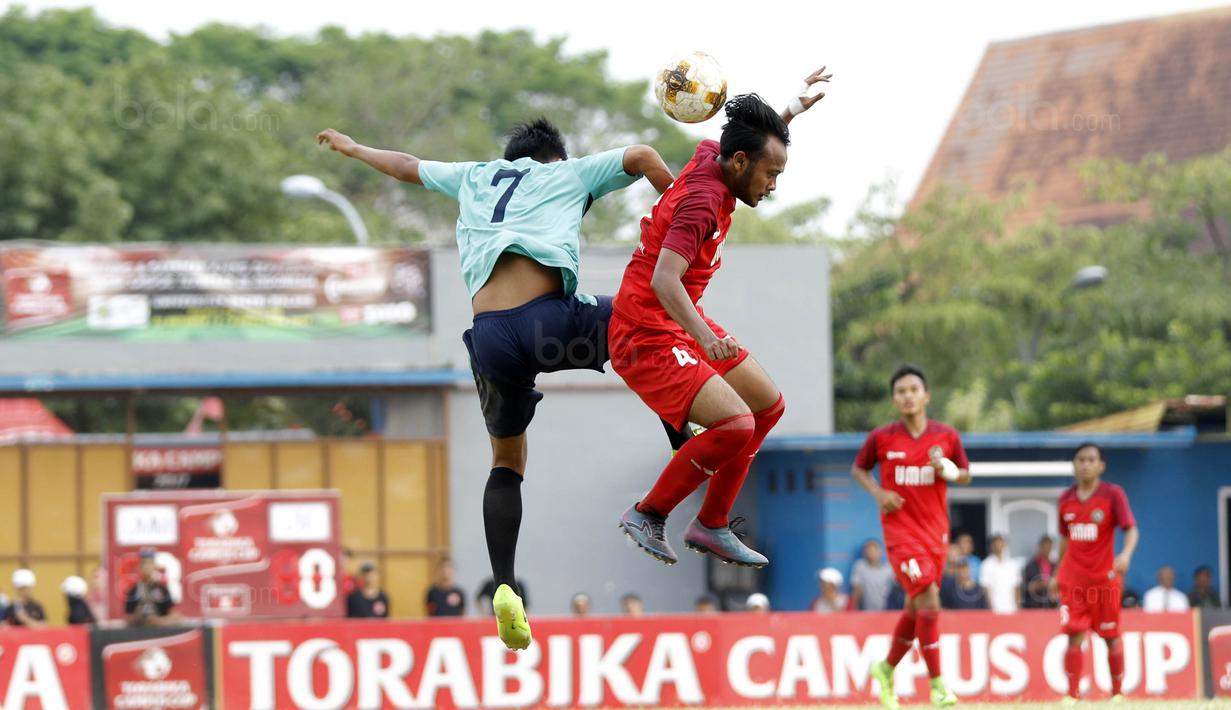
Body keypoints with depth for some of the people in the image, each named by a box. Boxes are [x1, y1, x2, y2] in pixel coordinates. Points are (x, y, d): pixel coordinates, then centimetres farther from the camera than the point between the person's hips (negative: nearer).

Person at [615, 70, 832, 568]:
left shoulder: (710, 156, 3)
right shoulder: (704, 200, -24)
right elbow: (664, 279, -37)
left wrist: (793, 111, 22)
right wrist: (706, 338, -49)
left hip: (685, 325, 10)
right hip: (647, 337, -10)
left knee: (768, 406, 15)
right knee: (736, 423, -24)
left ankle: (711, 526, 22)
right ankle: (647, 515, -6)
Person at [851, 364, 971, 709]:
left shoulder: (947, 436, -1)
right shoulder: (881, 438, -5)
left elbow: (965, 475, 9)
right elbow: (858, 468, 9)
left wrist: (947, 470, -14)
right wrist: (878, 492, -9)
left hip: (936, 531, 4)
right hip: (901, 531, -4)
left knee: (916, 608, 14)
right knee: (928, 600, -17)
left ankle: (887, 669, 37)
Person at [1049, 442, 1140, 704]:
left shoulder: (1113, 494, -4)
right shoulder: (1066, 499, 8)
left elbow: (1131, 529, -11)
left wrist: (1126, 554, -30)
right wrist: (1056, 575, 18)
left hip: (1104, 577, -2)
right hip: (1073, 579, 2)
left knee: (1111, 637, 5)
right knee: (1074, 636, -7)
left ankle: (1117, 693, 16)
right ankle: (1072, 695, -7)